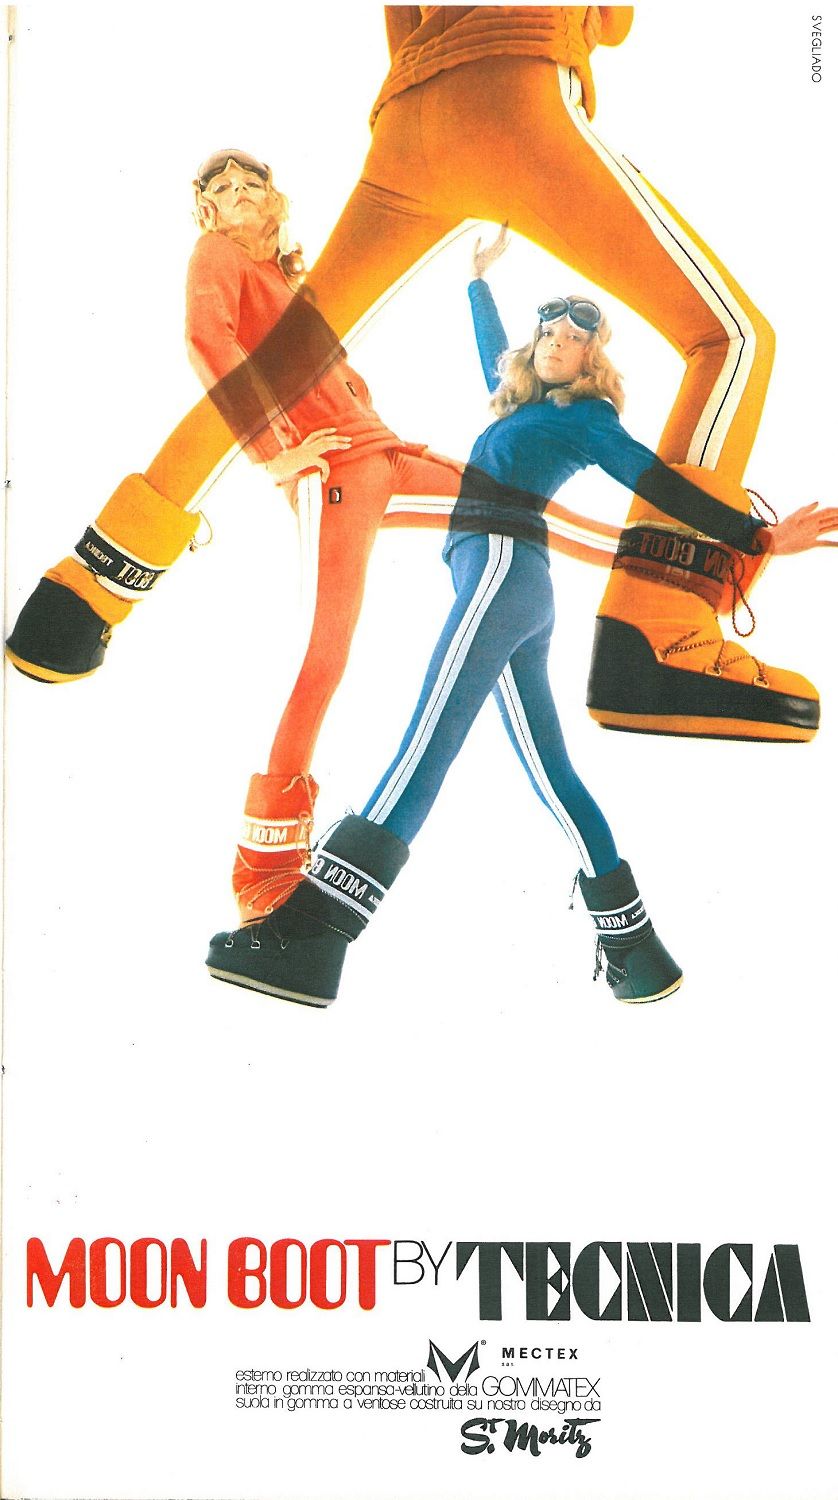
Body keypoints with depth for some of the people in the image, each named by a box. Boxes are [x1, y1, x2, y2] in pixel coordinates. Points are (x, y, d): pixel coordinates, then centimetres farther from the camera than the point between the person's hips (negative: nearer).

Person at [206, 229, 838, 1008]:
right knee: (551, 774, 3)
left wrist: (758, 538, -9)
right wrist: (480, 276, 58)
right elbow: (494, 347, 48)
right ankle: (636, 948, 3)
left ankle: (308, 938, -35)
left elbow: (665, 489, -2)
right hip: (515, 588, 9)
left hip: (500, 561, -9)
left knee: (427, 741, -23)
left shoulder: (586, 419, 4)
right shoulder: (528, 404, 28)